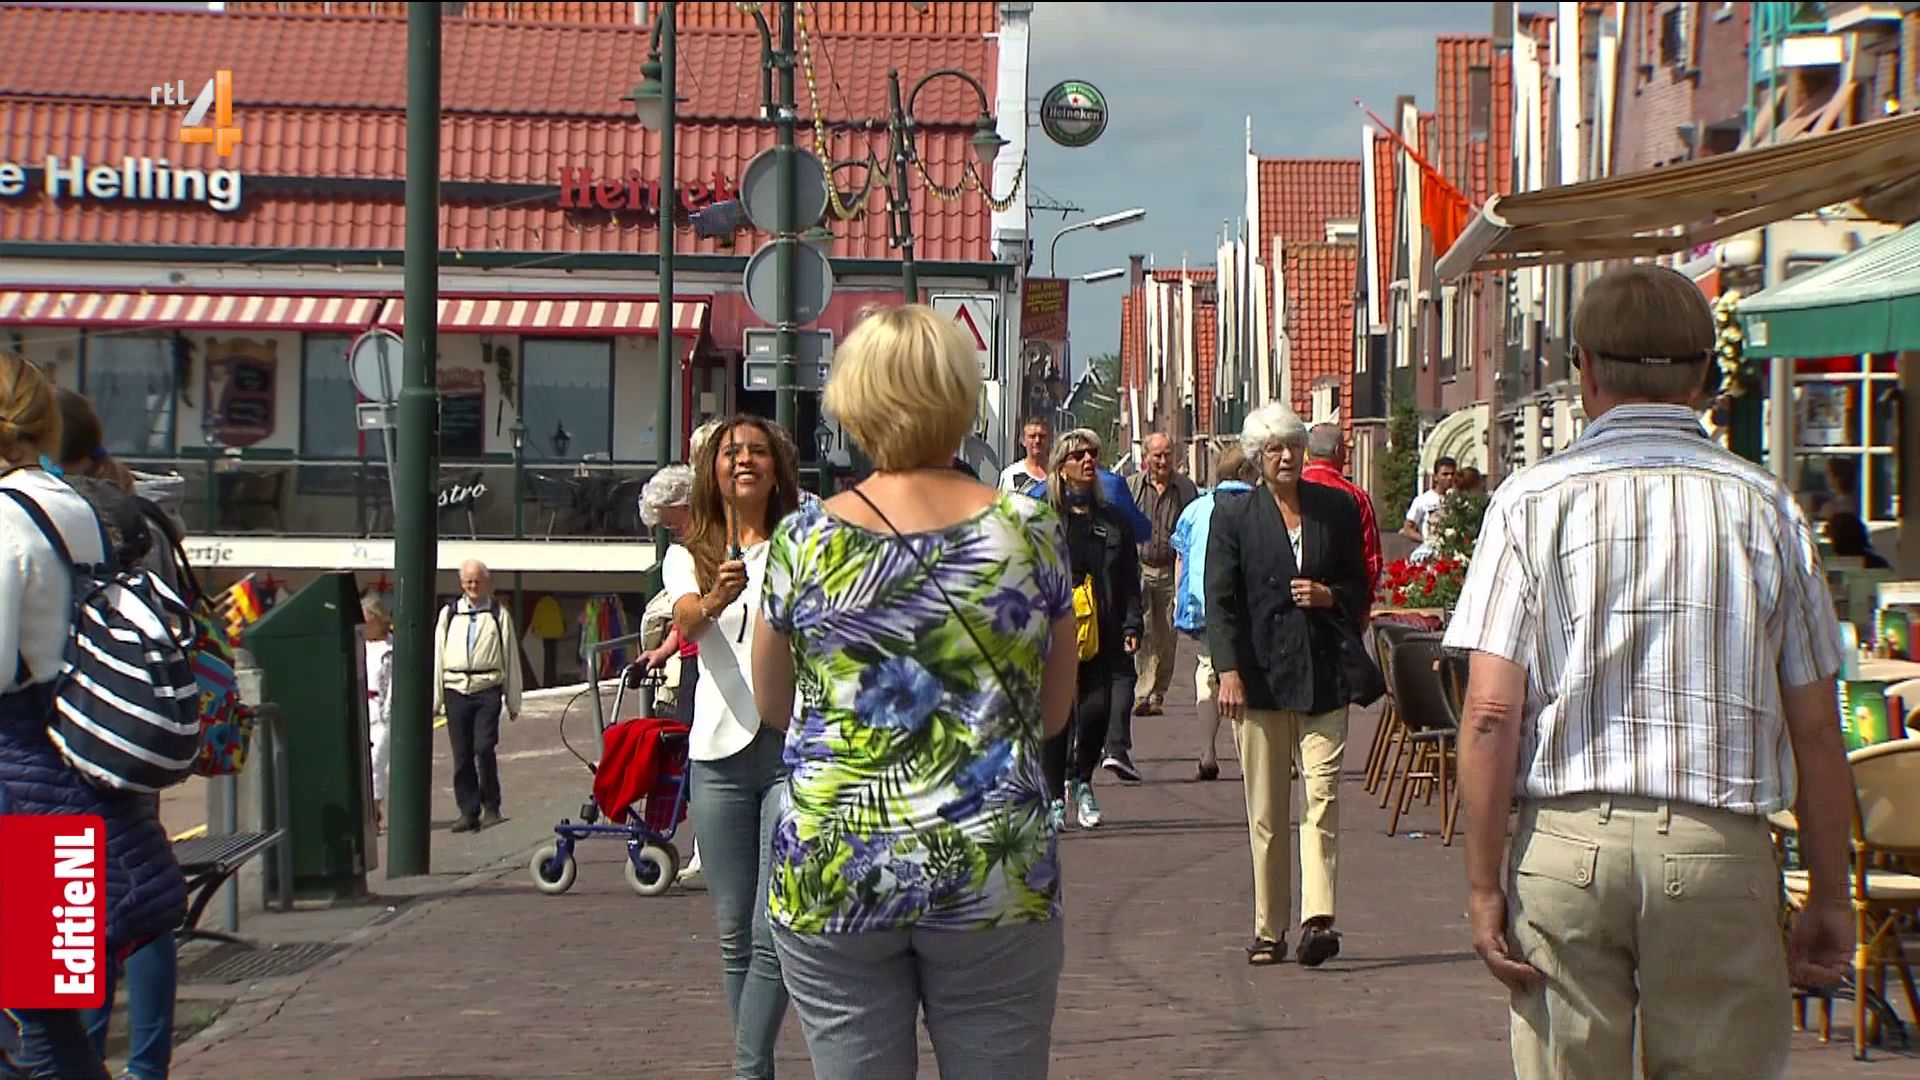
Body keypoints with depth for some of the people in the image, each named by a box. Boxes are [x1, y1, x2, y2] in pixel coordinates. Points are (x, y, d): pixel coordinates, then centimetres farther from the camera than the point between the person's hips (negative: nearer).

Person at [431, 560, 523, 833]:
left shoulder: (498, 615, 7)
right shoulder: (448, 614, 13)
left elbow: (511, 657, 10)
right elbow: (438, 656, 13)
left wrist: (513, 701, 8)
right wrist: (436, 699, 8)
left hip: (488, 690, -2)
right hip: (457, 690, 3)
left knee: (484, 748, -14)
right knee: (462, 755, 2)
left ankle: (491, 807, 1)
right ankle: (468, 811, 9)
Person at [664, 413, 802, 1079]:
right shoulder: (688, 558, 10)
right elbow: (685, 621, -12)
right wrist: (713, 601, -34)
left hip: (794, 746, -2)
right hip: (719, 751, 2)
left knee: (774, 931, -10)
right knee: (733, 934, 7)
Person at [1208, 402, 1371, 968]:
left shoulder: (1336, 508, 9)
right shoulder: (1233, 514, 4)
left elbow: (1361, 587, 16)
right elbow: (1220, 598, 0)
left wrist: (1329, 596, -6)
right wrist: (1228, 670, -10)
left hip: (1323, 673, 1)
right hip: (1260, 673, -1)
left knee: (1322, 794, -11)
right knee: (1265, 810, 4)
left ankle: (1317, 918, -16)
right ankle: (1269, 930, 11)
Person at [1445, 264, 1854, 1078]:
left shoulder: (1534, 502, 0)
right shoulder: (1766, 507, 4)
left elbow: (1490, 714, -6)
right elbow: (1816, 729, 4)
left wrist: (1483, 883, -1)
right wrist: (1830, 894, 12)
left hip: (1568, 837, 0)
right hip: (1721, 848, 0)